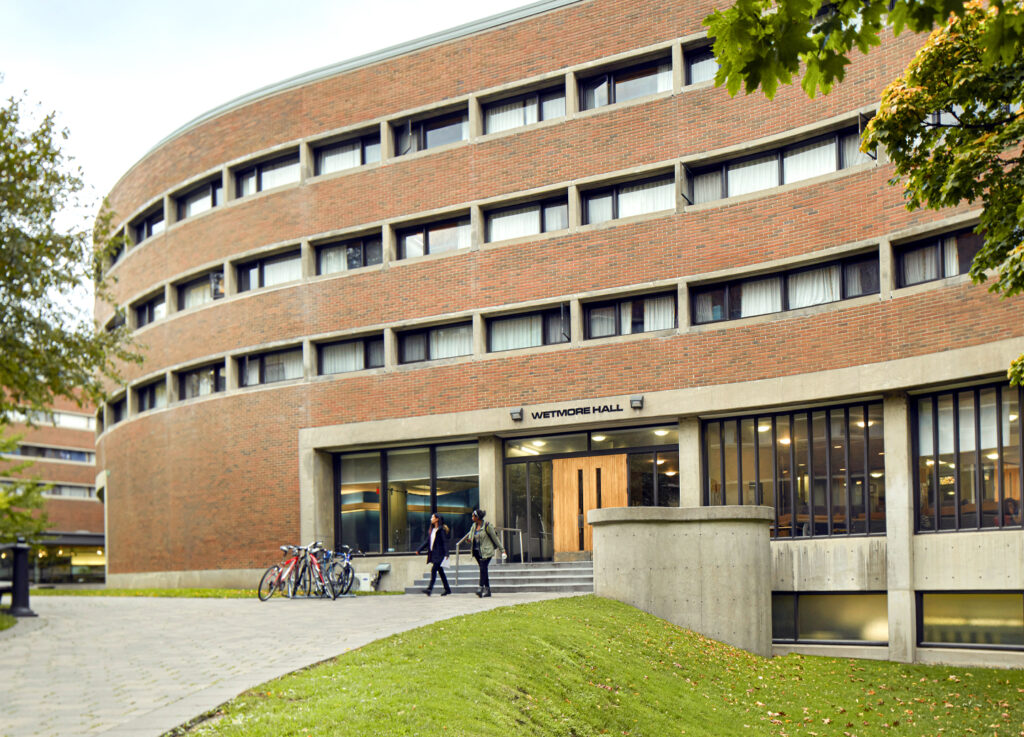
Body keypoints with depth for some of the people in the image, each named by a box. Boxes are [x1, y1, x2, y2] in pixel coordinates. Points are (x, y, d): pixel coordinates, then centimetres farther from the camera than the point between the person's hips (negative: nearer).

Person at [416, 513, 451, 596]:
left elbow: (445, 542, -13)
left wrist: (446, 553, -21)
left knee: (434, 569, -15)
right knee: (440, 571, 10)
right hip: (433, 553, 8)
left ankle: (430, 588, -20)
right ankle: (447, 589, 16)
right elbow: (427, 541, 19)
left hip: (439, 554, -8)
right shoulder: (432, 530, 16)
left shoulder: (441, 530, -8)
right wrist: (419, 550, 14)